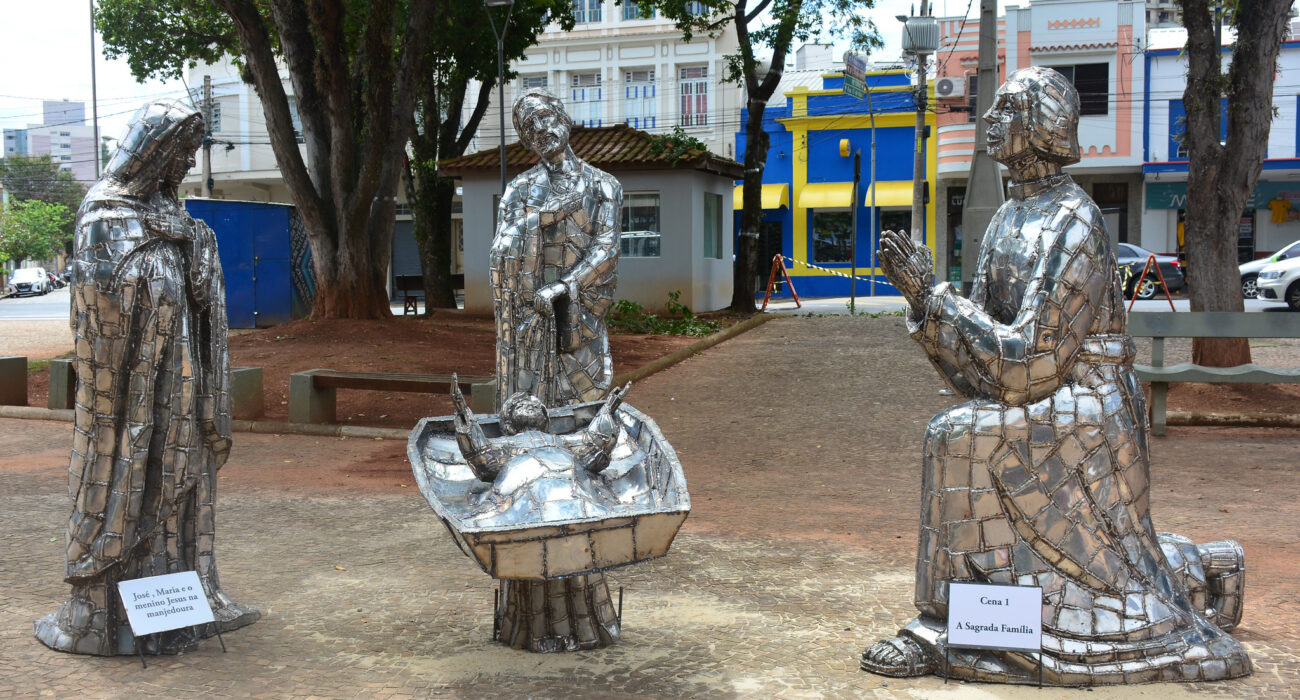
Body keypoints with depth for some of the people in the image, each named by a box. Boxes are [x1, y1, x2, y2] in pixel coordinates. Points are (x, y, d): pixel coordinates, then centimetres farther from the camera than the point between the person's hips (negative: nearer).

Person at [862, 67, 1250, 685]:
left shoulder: (1071, 222, -17)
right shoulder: (1010, 218, 9)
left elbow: (1029, 360, -24)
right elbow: (984, 337, 8)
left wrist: (933, 295, -22)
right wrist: (923, 294, -8)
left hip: (1082, 410, -9)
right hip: (1041, 415, 9)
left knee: (961, 436, -29)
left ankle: (942, 626, -21)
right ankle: (1201, 573, 36)